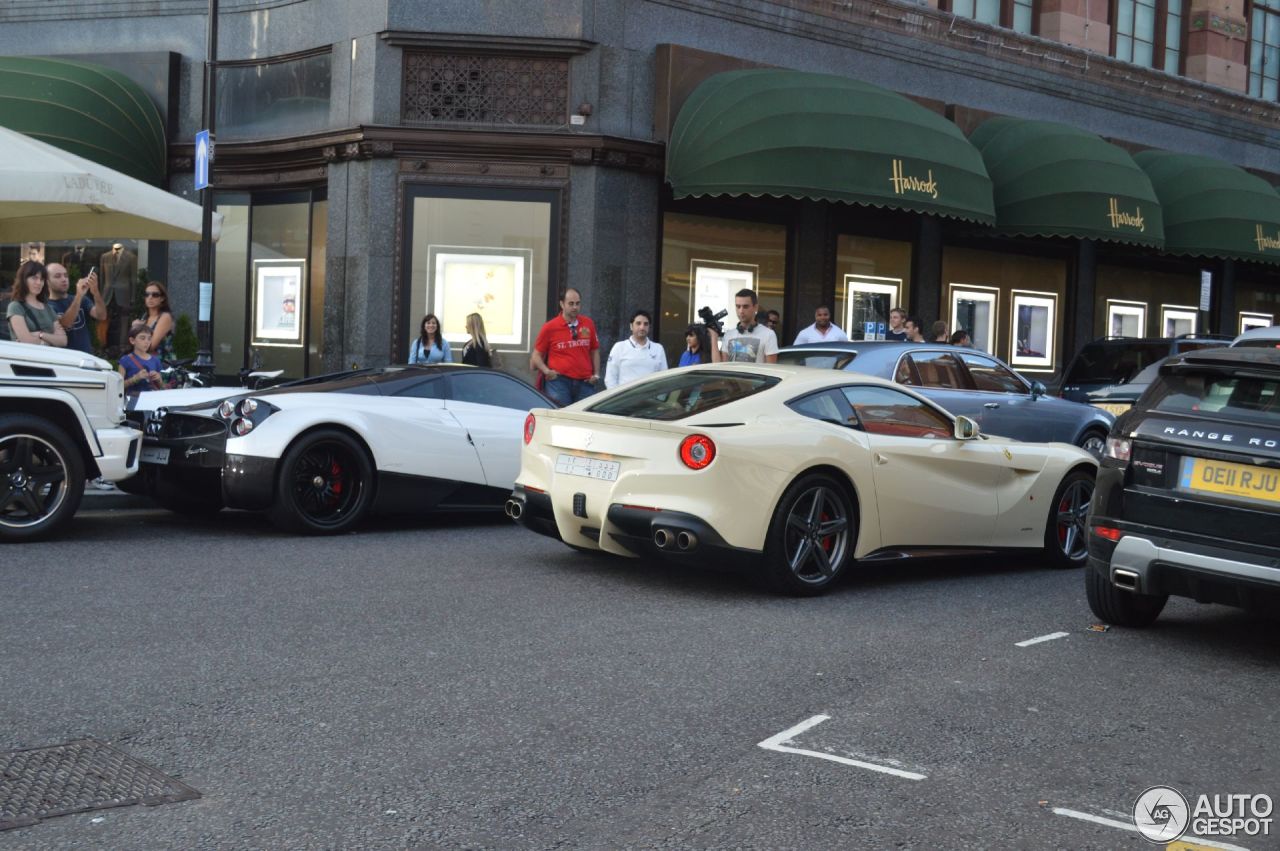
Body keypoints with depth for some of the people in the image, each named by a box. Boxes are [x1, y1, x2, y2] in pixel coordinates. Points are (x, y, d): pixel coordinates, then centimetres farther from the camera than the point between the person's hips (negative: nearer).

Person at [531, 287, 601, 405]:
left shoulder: (588, 324, 9)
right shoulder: (550, 327, 0)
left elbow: (594, 351, 19)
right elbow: (536, 355, 7)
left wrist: (596, 374, 9)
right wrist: (547, 371, -7)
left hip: (585, 382, 3)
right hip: (559, 381, -3)